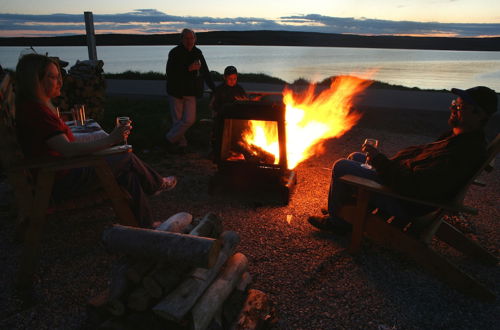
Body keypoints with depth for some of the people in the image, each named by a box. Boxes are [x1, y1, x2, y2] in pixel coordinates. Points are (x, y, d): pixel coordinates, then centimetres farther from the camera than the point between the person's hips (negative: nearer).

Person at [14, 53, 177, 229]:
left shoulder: (34, 106, 11)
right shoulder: (35, 111, -22)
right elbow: (67, 150, -30)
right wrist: (110, 140, -31)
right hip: (61, 180, -10)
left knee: (127, 172, 5)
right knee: (128, 158, -5)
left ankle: (145, 224, 12)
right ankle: (157, 184, 24)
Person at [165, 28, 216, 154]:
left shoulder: (198, 53, 8)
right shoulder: (175, 53, -7)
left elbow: (205, 71, 15)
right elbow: (170, 72, -17)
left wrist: (213, 88, 10)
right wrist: (188, 69, -22)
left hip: (191, 92, 4)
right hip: (176, 91, -4)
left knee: (189, 119, -3)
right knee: (177, 120, 2)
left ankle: (170, 138, 13)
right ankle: (181, 143, 20)